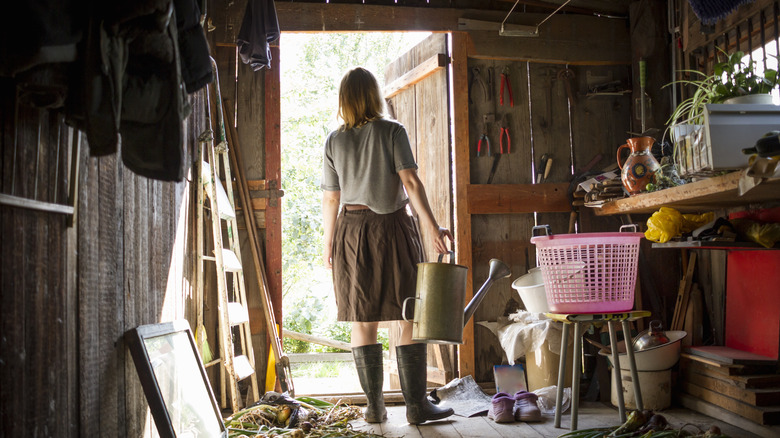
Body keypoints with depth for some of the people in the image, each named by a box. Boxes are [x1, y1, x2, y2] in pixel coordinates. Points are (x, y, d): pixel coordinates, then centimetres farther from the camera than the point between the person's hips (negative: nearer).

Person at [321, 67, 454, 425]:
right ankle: (416, 404, 3)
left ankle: (374, 406, 12)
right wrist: (431, 226, -15)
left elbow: (330, 199, 7)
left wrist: (328, 243, 16)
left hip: (351, 229, 3)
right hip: (392, 227, -3)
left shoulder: (334, 141, 6)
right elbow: (410, 182, -13)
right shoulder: (392, 131, -3)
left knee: (363, 321, 7)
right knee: (412, 318, 2)